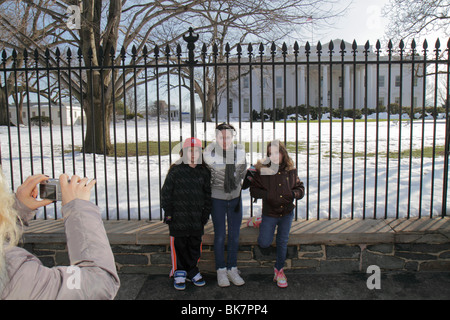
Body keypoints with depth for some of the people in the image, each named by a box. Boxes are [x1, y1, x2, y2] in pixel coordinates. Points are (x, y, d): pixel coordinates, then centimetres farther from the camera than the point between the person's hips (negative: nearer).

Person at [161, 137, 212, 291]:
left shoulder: (204, 172, 5)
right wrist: (168, 212, -4)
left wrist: (206, 213, 8)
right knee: (179, 245, 6)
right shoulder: (175, 171, -5)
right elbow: (166, 192, -2)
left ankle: (192, 271, 30)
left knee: (195, 245, 12)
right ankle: (179, 273, 23)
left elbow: (207, 194, 11)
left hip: (197, 218, 3)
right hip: (178, 216, -3)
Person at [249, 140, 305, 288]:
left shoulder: (291, 171, -5)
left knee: (283, 242, 15)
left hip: (287, 213, 3)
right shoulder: (262, 170, -14)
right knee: (264, 243, -6)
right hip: (269, 213, -2)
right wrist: (268, 195, -23)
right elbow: (253, 190, -9)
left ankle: (279, 270, 35)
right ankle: (262, 225, 29)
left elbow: (300, 188, 4)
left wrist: (293, 193, -16)